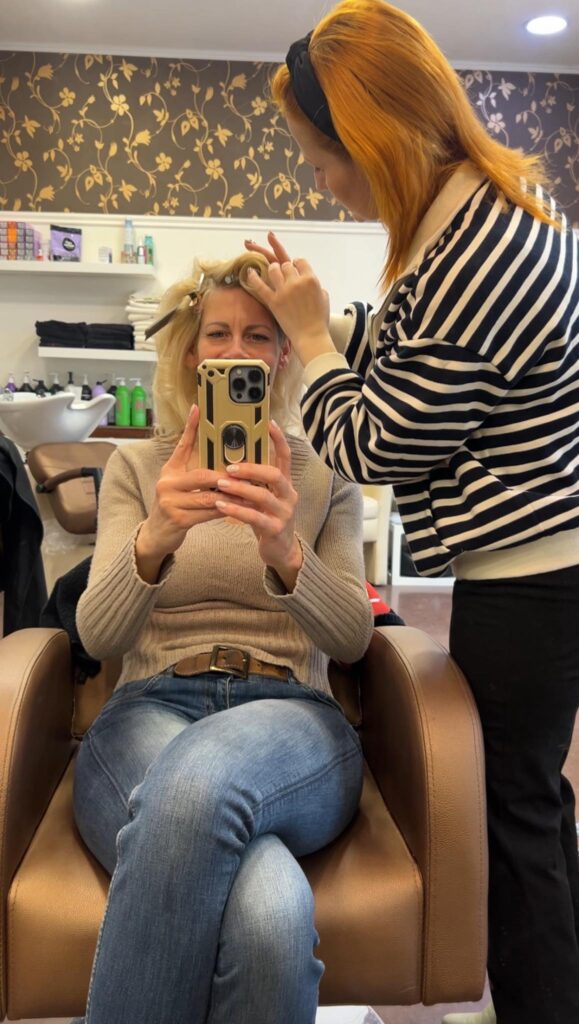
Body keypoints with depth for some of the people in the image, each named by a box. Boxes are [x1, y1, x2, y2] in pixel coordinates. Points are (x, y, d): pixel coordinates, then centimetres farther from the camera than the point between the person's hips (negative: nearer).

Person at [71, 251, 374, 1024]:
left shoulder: (325, 476, 14)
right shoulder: (134, 468, 14)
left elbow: (351, 640, 1)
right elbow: (97, 636, 0)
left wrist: (285, 553, -22)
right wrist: (155, 538, -23)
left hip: (291, 717, 1)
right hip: (151, 708, 0)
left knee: (198, 780, -40)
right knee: (268, 912, -36)